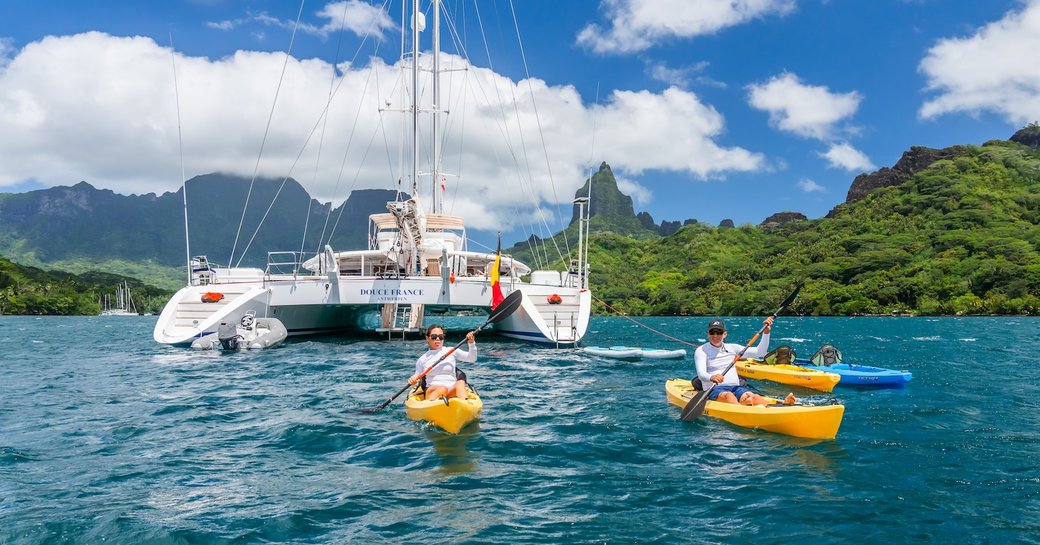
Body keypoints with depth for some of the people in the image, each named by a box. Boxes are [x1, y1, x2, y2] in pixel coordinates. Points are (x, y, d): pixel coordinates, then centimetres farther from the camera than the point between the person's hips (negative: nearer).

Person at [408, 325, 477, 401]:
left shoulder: (452, 351, 15)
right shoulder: (422, 359, 15)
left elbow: (472, 358, 9)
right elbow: (417, 377, 18)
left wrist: (471, 343, -7)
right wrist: (412, 380, -4)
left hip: (452, 391, 1)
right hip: (432, 391, 0)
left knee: (461, 383, -34)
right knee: (442, 389, -36)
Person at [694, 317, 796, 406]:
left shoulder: (732, 348, 19)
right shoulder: (702, 350, 5)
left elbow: (759, 352, 17)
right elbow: (701, 373, -12)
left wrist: (766, 332, 5)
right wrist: (711, 377, -36)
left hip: (736, 388, 4)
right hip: (714, 390, -4)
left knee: (754, 397, -29)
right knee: (729, 396, -39)